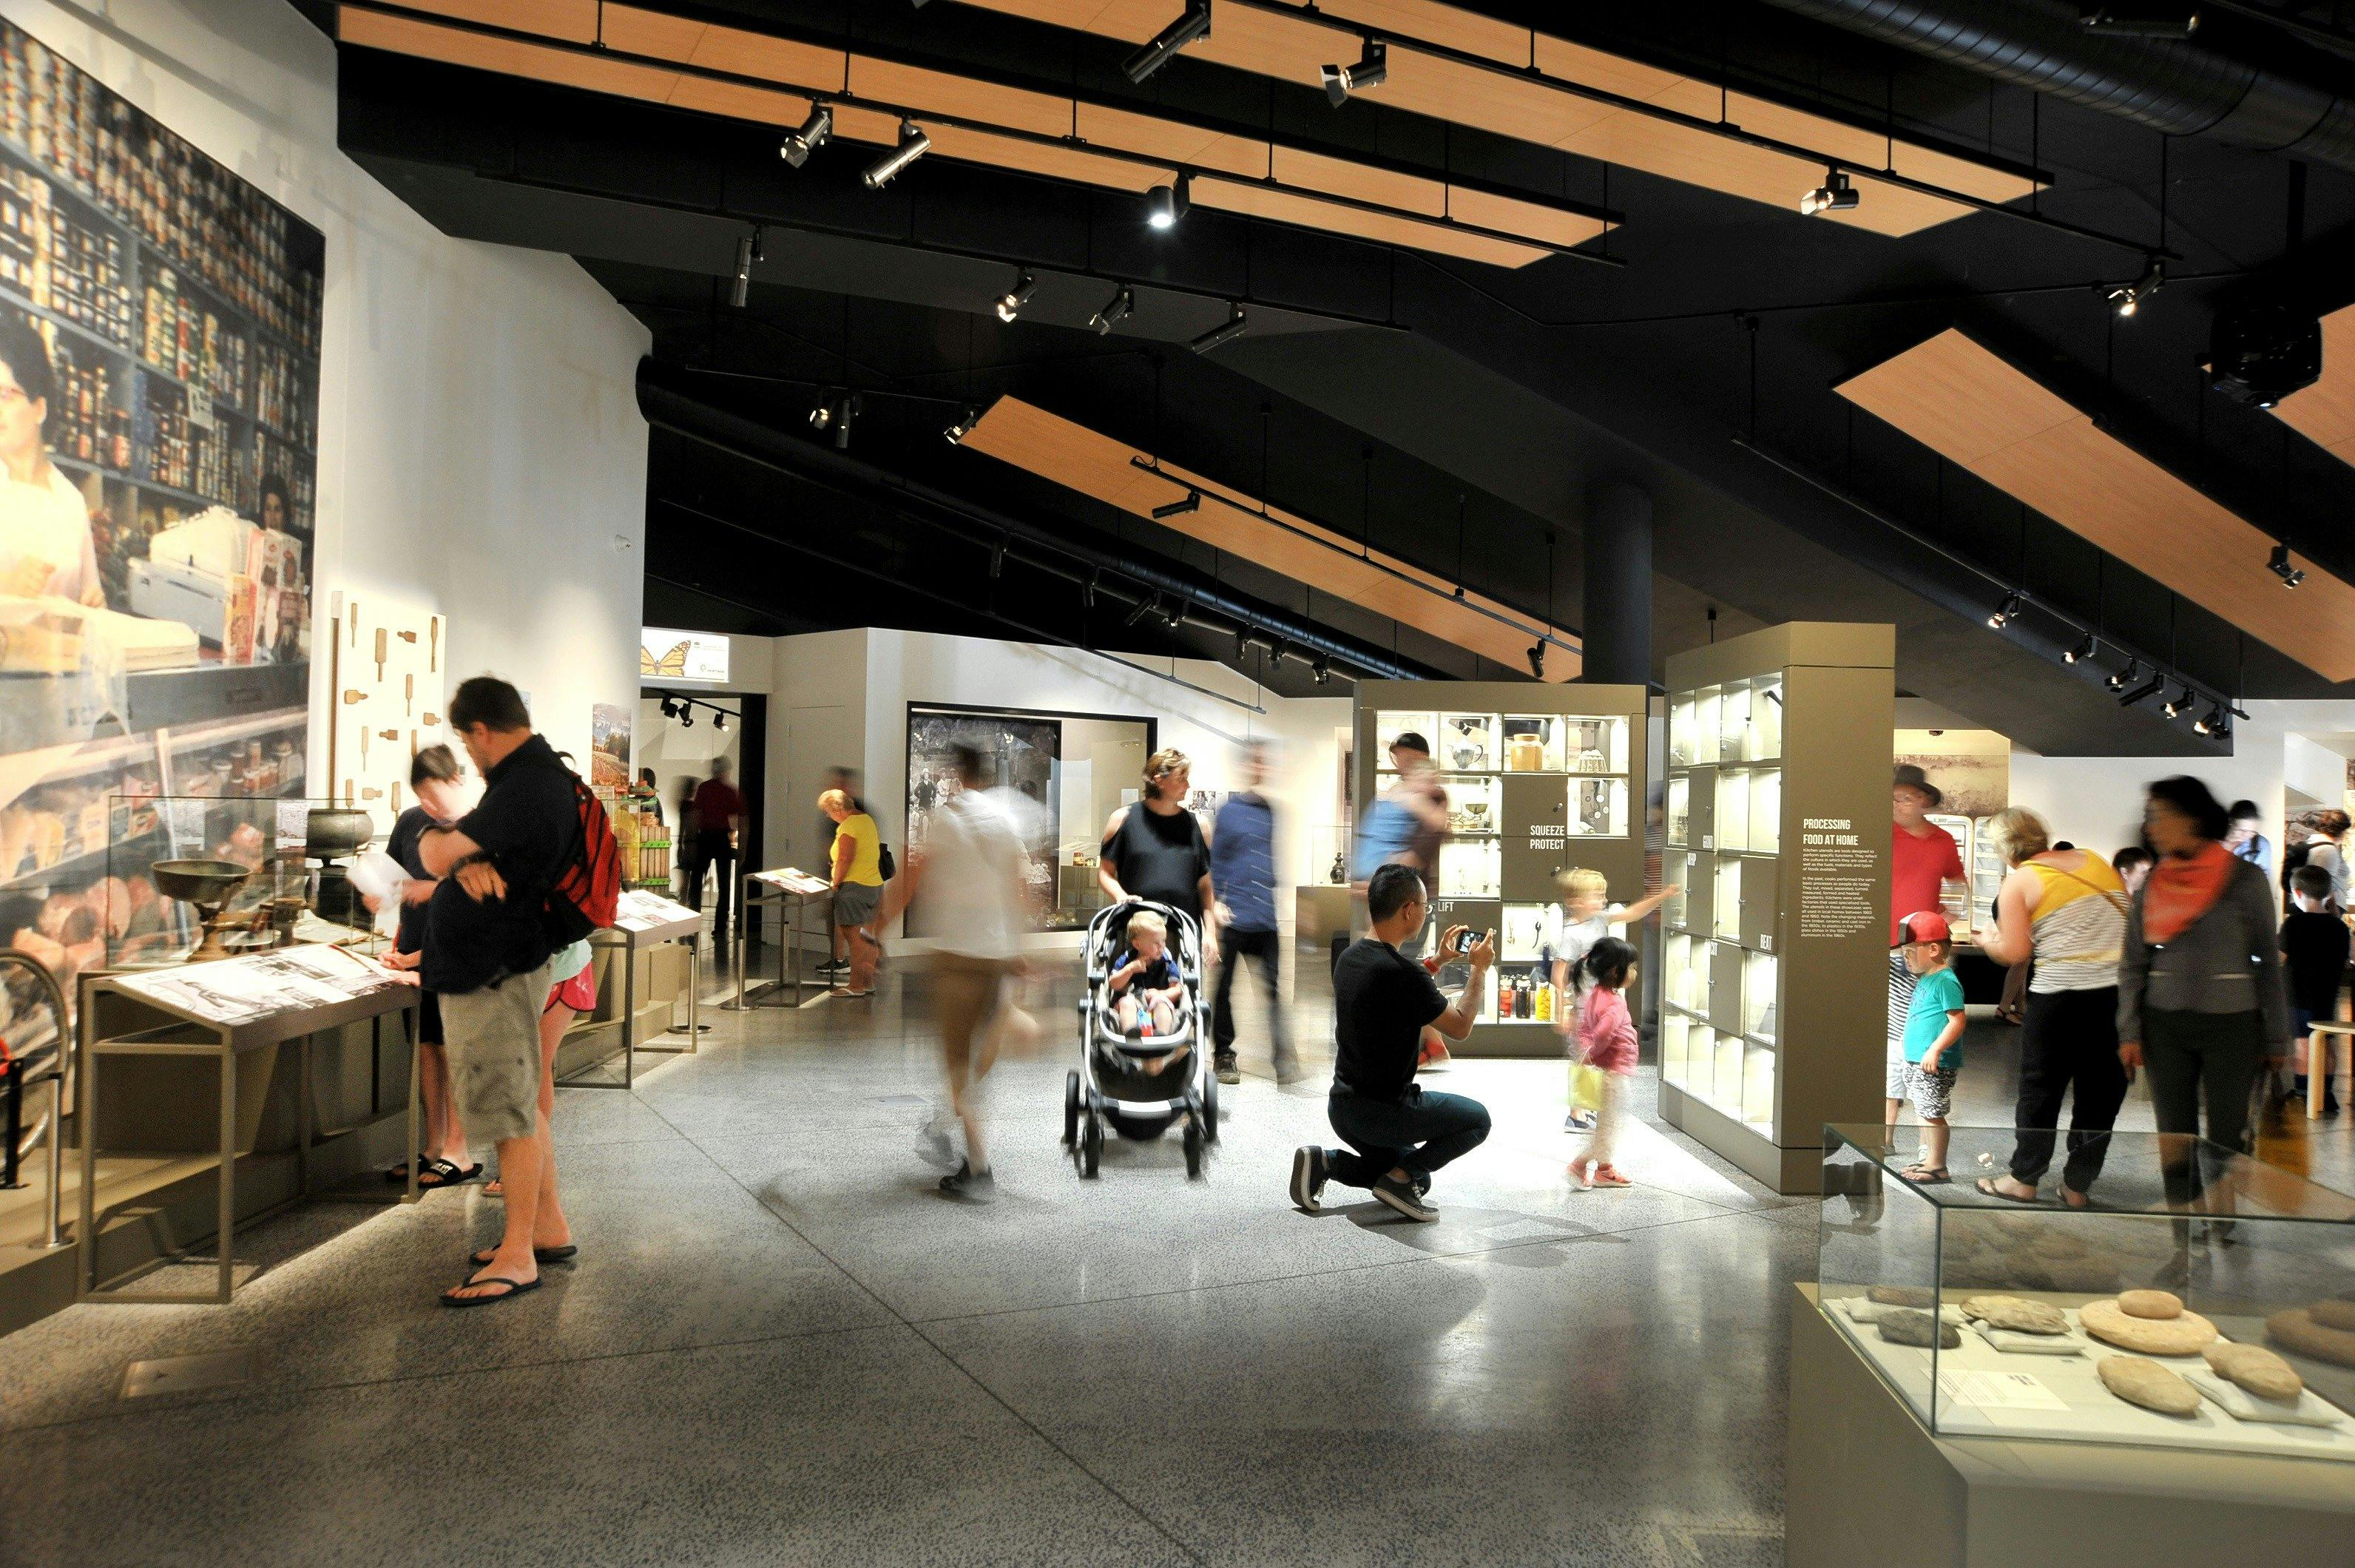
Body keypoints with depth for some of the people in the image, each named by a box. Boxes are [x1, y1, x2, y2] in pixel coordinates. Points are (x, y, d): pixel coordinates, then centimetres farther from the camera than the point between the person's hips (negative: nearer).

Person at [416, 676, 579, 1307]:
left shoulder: (524, 790, -22)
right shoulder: (539, 774, 13)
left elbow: (437, 857, -20)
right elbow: (455, 853, 11)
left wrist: (436, 840, 4)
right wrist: (466, 861, -13)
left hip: (495, 975, -11)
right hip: (494, 965, 11)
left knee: (513, 1115, -2)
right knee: (521, 1107, 18)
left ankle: (518, 1256, 6)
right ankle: (549, 1227, 28)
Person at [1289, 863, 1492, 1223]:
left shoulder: (1350, 957, 4)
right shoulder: (1401, 972, -23)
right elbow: (1460, 1027, -9)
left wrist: (1438, 960, 25)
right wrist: (1480, 969, 4)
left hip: (1342, 1106, 8)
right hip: (1382, 1110, -8)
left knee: (1414, 1175, 27)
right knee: (1477, 1119, 10)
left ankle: (1323, 1163, 7)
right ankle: (1400, 1179, -2)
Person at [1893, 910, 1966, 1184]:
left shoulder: (1946, 981, -15)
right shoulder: (1925, 979, 15)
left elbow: (1957, 1021, -22)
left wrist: (1935, 1049, -28)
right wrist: (1911, 1049, 26)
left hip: (1936, 1065, -10)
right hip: (1916, 1061, 10)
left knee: (1932, 1113, -6)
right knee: (1924, 1112, 16)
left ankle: (1937, 1166, 0)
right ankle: (1926, 1159, 25)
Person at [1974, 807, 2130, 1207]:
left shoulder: (2017, 883, -2)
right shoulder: (2096, 862, 12)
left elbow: (2016, 954, -7)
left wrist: (1988, 942, 12)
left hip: (2061, 997, -5)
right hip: (2121, 990, 5)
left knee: (2040, 1088, 10)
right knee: (2102, 1091, 13)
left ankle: (2023, 1179, 19)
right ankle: (2077, 1186, 20)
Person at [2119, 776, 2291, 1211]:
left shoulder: (2246, 879, -6)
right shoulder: (2151, 884, 3)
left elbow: (2268, 962, -1)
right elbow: (2133, 964, 6)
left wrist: (2277, 1038, 0)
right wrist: (2129, 1031, -2)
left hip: (2231, 1024, -3)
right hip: (2165, 1026, 3)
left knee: (2226, 1139, 3)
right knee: (2174, 1138, 5)